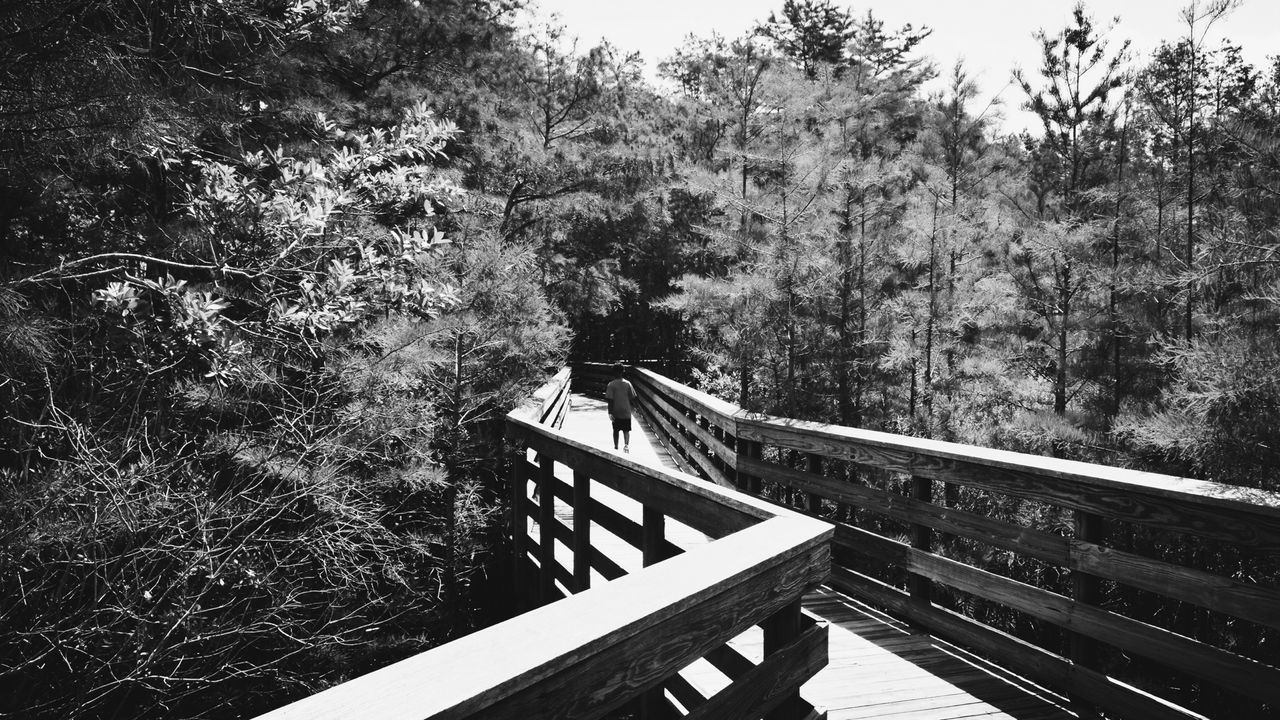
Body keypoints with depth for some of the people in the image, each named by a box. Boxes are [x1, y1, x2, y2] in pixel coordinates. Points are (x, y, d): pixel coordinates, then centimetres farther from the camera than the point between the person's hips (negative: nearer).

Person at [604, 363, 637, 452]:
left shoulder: (611, 384, -10)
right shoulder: (628, 384, -3)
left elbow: (609, 399, -13)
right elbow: (633, 397, 0)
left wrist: (610, 412, -10)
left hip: (616, 412, -1)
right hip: (626, 411, 1)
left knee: (616, 430, 14)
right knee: (626, 430, 6)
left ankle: (616, 447, 23)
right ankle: (626, 444, -16)